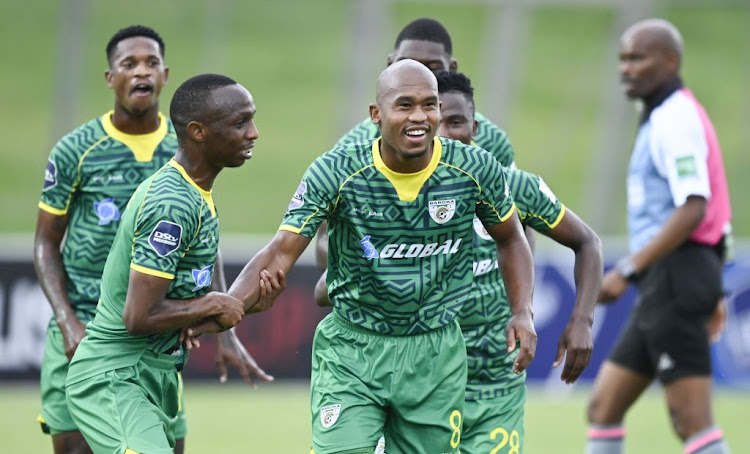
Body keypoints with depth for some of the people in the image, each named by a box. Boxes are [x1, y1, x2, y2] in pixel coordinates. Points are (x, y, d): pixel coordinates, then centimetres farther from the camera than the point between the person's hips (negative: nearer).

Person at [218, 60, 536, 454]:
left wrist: (522, 313, -4)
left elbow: (510, 240, 10)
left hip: (434, 354, 2)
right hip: (351, 352, -2)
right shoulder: (335, 173, -14)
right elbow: (280, 254, -13)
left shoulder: (476, 170, -8)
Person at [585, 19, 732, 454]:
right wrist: (711, 292, 27)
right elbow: (697, 208, 25)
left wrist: (628, 269, -24)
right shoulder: (666, 118, 19)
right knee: (603, 407, 9)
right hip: (665, 286, 10)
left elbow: (692, 209, -23)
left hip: (674, 274, -10)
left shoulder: (676, 120, -12)